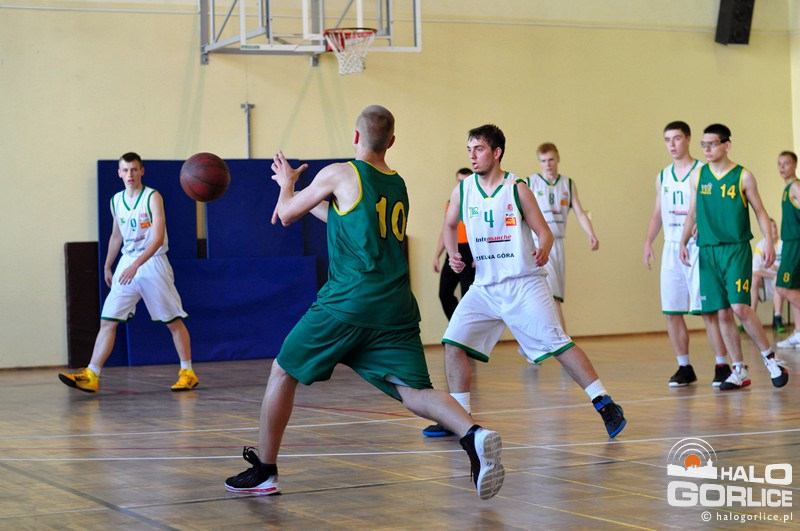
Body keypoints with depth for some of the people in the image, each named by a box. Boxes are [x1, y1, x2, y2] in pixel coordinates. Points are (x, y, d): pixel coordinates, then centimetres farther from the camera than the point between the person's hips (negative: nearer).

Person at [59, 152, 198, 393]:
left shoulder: (152, 197, -11)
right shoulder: (116, 201, 7)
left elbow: (158, 239, -20)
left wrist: (136, 265, -29)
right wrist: (107, 267, 25)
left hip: (153, 263, -5)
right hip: (127, 264, 5)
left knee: (173, 321, 3)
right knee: (107, 321, -5)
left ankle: (188, 373, 15)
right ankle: (91, 376, -8)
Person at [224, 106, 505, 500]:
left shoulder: (340, 174, 1)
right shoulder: (399, 186, 20)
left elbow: (286, 215, 13)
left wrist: (287, 184, 34)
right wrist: (304, 198, 45)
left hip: (347, 302, -5)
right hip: (396, 306, 5)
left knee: (283, 372, 13)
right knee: (414, 392, -2)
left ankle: (263, 472, 19)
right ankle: (473, 435, -30)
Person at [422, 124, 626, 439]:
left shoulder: (517, 189, -7)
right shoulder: (462, 191, 4)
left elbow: (544, 232, -4)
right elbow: (450, 225, 21)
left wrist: (543, 252, -26)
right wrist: (452, 255, 3)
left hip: (523, 284, -4)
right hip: (484, 287, 4)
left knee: (557, 344, -10)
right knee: (454, 342, -5)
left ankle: (605, 405, -2)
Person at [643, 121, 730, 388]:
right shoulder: (663, 177, 14)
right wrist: (648, 241, 8)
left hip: (698, 247, -5)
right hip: (671, 248, 6)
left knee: (708, 310, -7)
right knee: (671, 311, 3)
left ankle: (721, 366, 0)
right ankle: (684, 368, 12)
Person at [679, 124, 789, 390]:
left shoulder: (743, 176, -2)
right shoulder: (698, 175, 8)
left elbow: (760, 211, 2)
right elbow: (692, 212, 15)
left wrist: (769, 241, -10)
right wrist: (683, 241, 5)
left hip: (737, 249, -4)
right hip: (708, 251, 4)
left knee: (740, 307, -15)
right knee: (723, 313, 4)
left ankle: (770, 358, 3)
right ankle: (739, 371, 13)